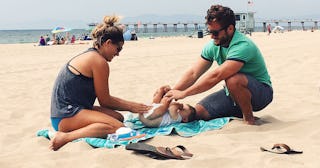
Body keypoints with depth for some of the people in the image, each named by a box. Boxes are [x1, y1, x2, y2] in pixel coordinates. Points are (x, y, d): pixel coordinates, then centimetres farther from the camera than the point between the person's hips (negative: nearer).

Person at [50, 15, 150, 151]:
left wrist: (132, 104, 20)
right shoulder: (99, 62, -12)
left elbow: (104, 98, 21)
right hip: (66, 115, -11)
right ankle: (66, 137, -28)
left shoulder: (89, 56, 19)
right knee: (117, 127, -25)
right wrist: (131, 107, 8)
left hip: (64, 112, 11)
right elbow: (105, 101, -5)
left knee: (119, 117, 8)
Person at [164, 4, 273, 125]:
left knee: (233, 80, -38)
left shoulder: (243, 46, -30)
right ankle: (241, 110, 10)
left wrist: (183, 93, -33)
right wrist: (171, 93, -19)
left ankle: (248, 119, -13)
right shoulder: (212, 46, -5)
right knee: (197, 112, -8)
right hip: (233, 93, 7)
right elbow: (193, 73, -6)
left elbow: (216, 76, -37)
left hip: (261, 92, -7)